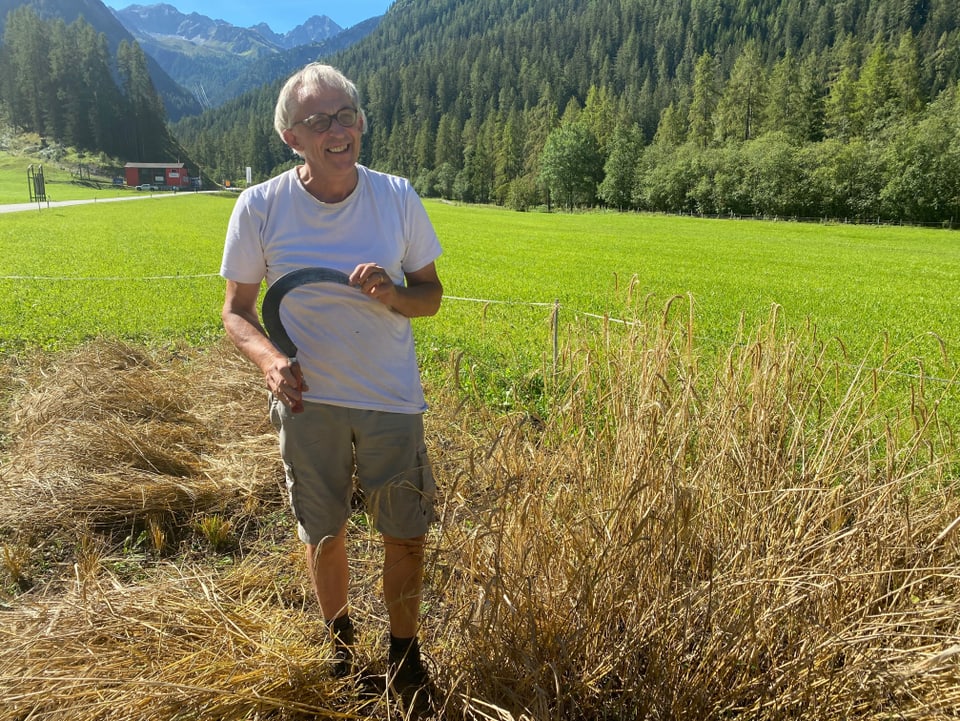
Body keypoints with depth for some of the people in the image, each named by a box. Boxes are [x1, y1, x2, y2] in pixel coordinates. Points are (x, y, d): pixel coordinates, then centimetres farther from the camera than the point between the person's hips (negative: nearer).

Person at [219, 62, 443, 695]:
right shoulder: (259, 207, -8)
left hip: (392, 401, 1)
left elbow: (431, 296, 2)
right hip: (307, 400, 0)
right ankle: (340, 637, 45)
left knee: (407, 536, 9)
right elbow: (237, 310, 0)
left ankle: (404, 646, 37)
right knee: (325, 535, 16)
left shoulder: (398, 197, -6)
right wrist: (269, 359, -21)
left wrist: (393, 294, -21)